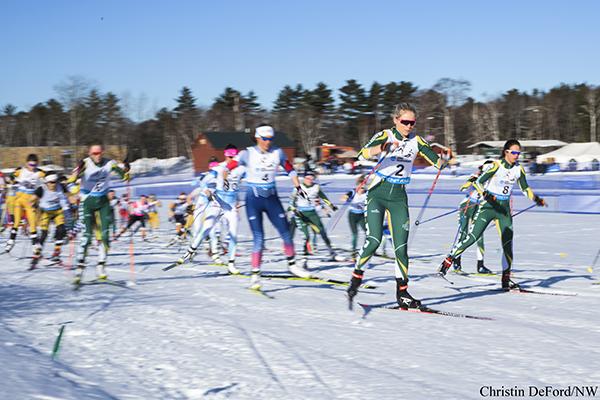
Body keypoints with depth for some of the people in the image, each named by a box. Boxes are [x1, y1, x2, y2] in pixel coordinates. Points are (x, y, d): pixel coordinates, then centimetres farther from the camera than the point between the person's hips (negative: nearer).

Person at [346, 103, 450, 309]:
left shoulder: (416, 141, 4)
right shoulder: (385, 136, -8)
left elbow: (437, 162, 2)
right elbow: (364, 153, -25)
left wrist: (444, 159, -22)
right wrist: (383, 147, -44)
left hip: (399, 198, 4)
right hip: (378, 193, -4)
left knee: (401, 246, 0)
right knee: (374, 240, -18)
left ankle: (402, 292, 9)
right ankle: (357, 275, 3)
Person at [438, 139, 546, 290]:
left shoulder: (519, 169, 3)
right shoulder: (497, 166, -13)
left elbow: (525, 188, 16)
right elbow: (478, 183, -14)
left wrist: (536, 199, 2)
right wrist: (486, 195, -30)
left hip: (504, 209, 5)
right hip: (488, 206, -5)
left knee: (508, 243, -2)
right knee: (472, 238, -12)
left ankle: (506, 279, 8)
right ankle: (447, 261, -3)